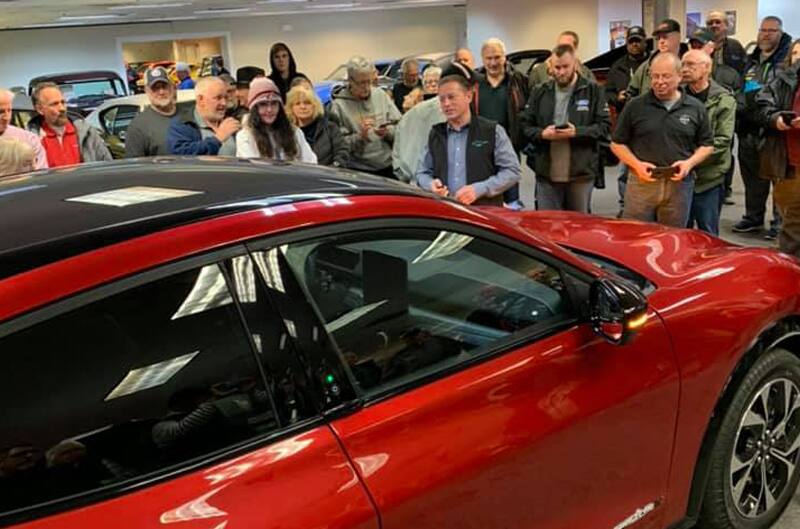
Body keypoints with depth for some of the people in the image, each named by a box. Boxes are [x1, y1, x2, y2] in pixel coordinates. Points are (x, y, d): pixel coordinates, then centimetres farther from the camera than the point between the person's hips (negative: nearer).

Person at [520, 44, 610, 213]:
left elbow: (604, 126, -3)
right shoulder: (540, 92, 9)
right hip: (546, 173, 2)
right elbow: (525, 125, 8)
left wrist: (576, 132, -18)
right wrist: (542, 133, -12)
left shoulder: (593, 91, 2)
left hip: (581, 173, -1)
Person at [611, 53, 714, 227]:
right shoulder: (635, 106, 3)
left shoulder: (696, 108, 8)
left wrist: (690, 162, -6)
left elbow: (707, 145, 13)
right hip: (642, 182, -1)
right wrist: (636, 164, -8)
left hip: (679, 185, 1)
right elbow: (617, 143, 7)